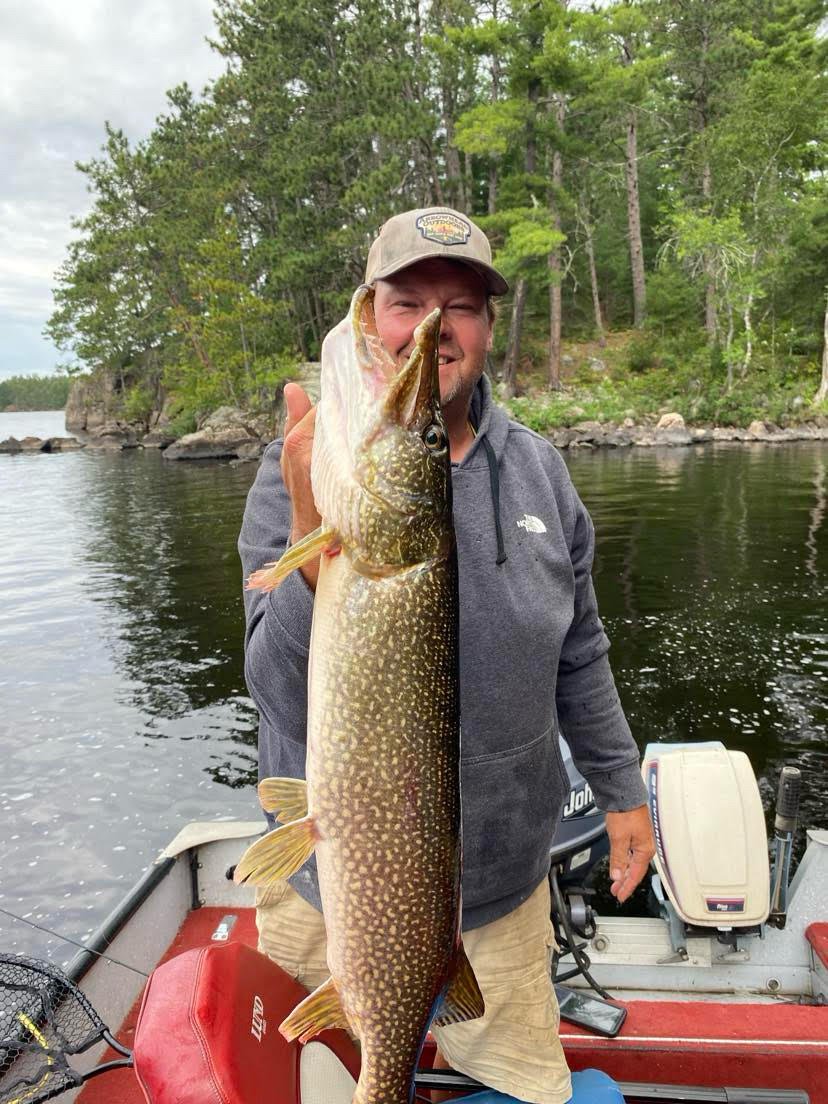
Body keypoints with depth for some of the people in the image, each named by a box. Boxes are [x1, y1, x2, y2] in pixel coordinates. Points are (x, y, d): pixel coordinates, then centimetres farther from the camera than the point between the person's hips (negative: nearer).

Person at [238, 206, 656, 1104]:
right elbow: (291, 705, -25)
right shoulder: (303, 468, -16)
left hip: (507, 881, 4)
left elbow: (578, 653, 8)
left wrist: (621, 788, 13)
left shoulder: (537, 467, -2)